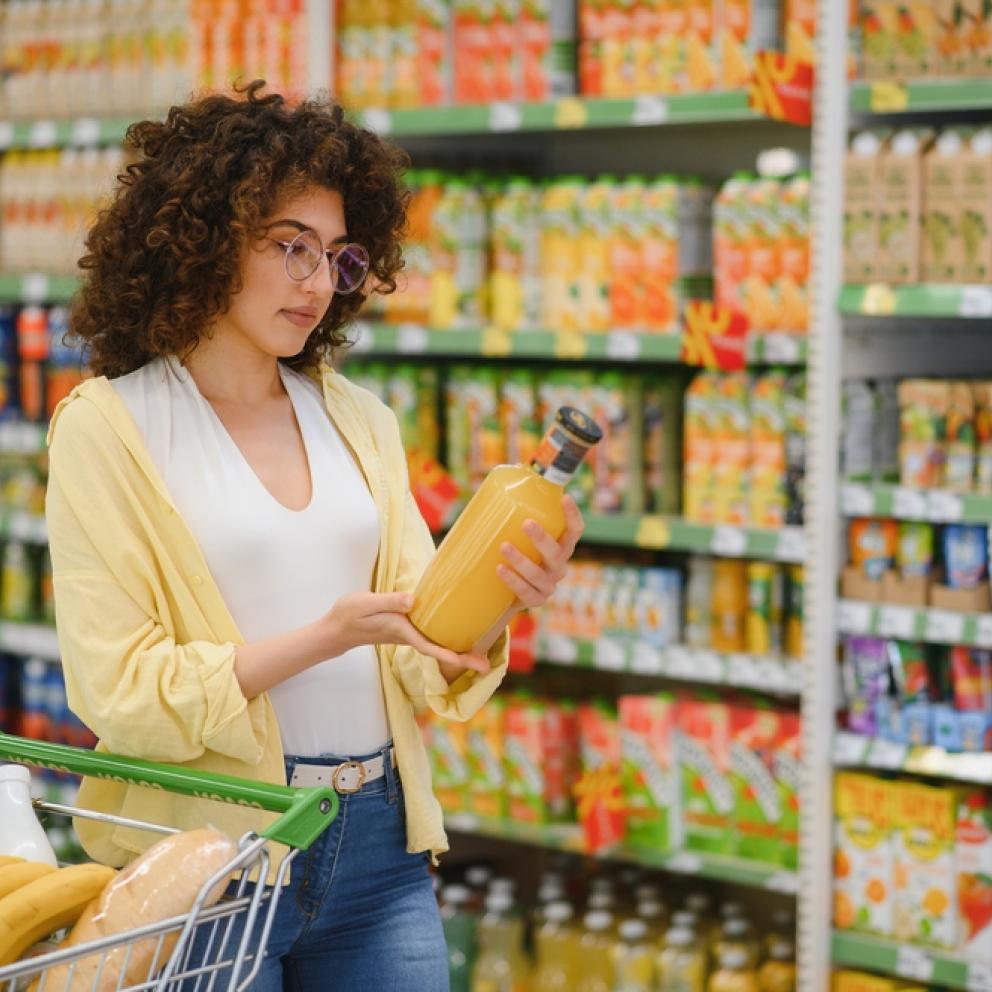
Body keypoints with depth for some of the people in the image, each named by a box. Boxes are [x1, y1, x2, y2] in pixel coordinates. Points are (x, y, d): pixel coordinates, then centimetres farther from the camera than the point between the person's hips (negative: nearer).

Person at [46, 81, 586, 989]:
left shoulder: (360, 421, 9)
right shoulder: (107, 427, -5)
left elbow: (425, 673, 6)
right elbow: (120, 692, -12)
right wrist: (328, 636, -21)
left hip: (380, 845, 4)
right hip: (211, 850, -4)